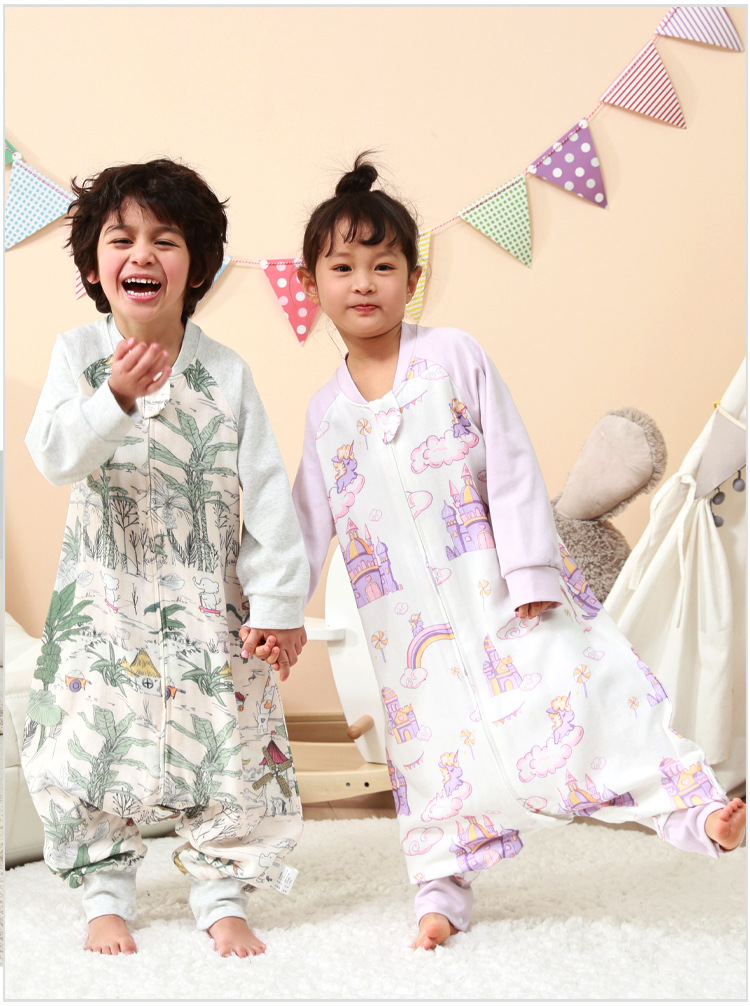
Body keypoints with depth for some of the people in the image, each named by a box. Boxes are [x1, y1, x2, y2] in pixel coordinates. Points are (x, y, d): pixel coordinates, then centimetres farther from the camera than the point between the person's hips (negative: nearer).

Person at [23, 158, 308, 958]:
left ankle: (220, 896, 18)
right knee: (93, 741, 1)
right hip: (103, 596, 0)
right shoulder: (77, 355, -1)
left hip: (208, 600, 0)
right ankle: (105, 895, 18)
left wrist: (278, 600, -5)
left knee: (227, 742, 1)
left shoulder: (226, 373, -3)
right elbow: (55, 457, -15)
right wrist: (115, 399, -32)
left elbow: (265, 492, -2)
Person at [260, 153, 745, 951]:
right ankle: (441, 889, 18)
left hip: (497, 579, -3)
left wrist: (532, 570, -10)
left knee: (576, 682, -10)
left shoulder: (454, 355, -3)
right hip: (409, 611, 3)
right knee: (432, 737, 5)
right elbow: (311, 521, 11)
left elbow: (512, 465, -6)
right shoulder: (325, 411, 6)